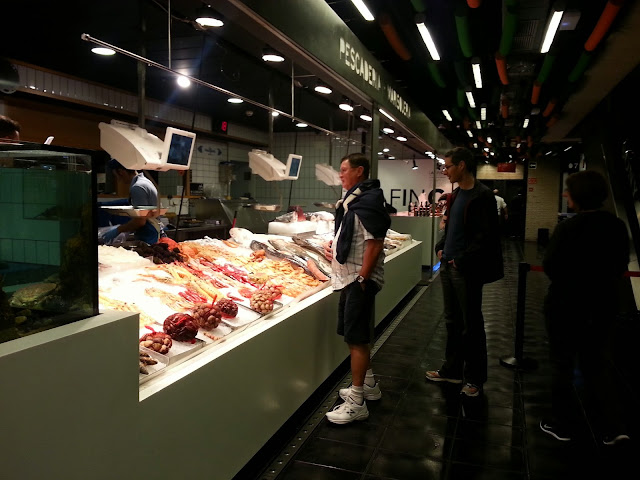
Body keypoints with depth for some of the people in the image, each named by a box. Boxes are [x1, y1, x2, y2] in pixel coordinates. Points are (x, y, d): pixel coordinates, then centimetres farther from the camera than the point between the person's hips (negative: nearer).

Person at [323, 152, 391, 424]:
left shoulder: (368, 201, -15)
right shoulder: (352, 200, 16)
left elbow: (375, 243, -22)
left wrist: (362, 279, -22)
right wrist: (333, 244, 9)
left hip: (360, 280, -10)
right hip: (348, 278, 10)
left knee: (357, 338, -4)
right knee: (356, 335, 18)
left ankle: (357, 403, 6)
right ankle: (368, 385, 35)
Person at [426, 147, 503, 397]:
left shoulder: (482, 196, -14)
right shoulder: (455, 195, 12)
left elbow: (485, 235, -18)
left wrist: (462, 260, -18)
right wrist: (441, 247, 7)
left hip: (467, 270, -8)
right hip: (448, 266, 8)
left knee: (471, 325, 5)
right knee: (452, 321, 17)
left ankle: (475, 378, 19)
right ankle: (452, 370, 31)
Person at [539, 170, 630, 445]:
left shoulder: (567, 228, -21)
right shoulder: (618, 226, -3)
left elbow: (550, 267, -16)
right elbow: (621, 265, 5)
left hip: (566, 306, -5)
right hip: (604, 306, 5)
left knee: (562, 364, 11)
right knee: (598, 363, 19)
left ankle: (563, 425, 21)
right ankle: (613, 426, 17)